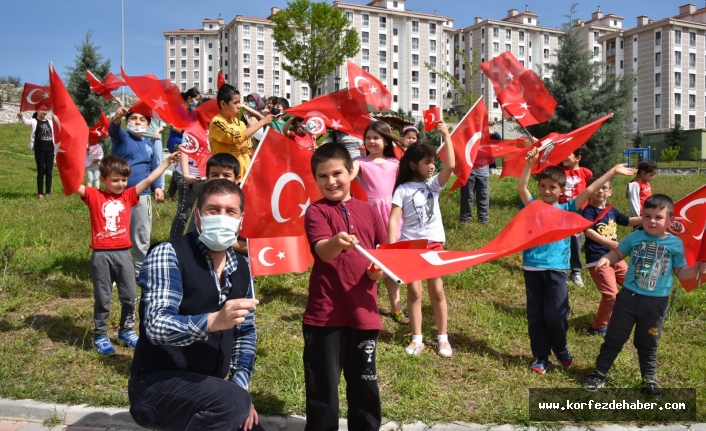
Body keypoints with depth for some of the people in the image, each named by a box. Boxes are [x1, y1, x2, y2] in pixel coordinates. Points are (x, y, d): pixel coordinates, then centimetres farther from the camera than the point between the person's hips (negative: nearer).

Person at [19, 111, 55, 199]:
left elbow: (53, 136, 17)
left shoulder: (50, 122, 14)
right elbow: (27, 122, -23)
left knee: (49, 172, 4)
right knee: (40, 172, 0)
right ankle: (40, 193, 5)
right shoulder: (34, 121, 0)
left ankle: (48, 192, 10)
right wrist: (22, 117, -44)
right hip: (40, 150, -4)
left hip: (50, 150, 4)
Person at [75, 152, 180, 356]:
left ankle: (126, 331, 28)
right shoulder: (94, 196, 1)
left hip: (123, 253, 3)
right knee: (102, 299, 8)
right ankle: (100, 336, 22)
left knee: (130, 297, 10)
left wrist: (167, 161, 3)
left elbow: (148, 180, 5)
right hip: (101, 255, -3)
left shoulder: (128, 195, 7)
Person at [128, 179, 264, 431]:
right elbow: (157, 327, -25)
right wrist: (213, 321, -43)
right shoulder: (167, 255, -13)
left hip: (207, 388, 7)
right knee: (232, 403, -32)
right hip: (158, 384, -7)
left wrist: (240, 389, 0)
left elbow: (245, 332, 13)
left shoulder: (241, 269, 7)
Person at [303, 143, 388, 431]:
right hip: (325, 312, -3)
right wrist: (337, 242, -44)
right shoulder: (316, 211, -5)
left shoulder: (369, 211, 7)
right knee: (323, 384, 8)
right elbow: (322, 250, -23)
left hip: (363, 310, 4)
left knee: (364, 382, 17)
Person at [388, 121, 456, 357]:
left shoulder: (434, 184, 3)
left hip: (434, 243, 2)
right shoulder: (402, 189, -4)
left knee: (437, 291, 6)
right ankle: (417, 339, 15)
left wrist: (446, 136, -14)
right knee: (414, 292, 4)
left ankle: (443, 338, 16)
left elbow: (451, 165, -13)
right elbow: (394, 219, -10)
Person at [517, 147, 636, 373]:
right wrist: (530, 164, -23)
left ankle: (561, 348, 27)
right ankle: (541, 357, 19)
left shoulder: (567, 209, 7)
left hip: (556, 268, 0)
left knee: (556, 313, -2)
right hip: (533, 267, 1)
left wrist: (612, 172, 1)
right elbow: (521, 187, -11)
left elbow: (589, 191, 4)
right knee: (535, 315, 6)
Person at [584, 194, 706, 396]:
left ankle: (649, 379, 33)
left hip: (657, 302, 0)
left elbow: (680, 272, 3)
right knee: (614, 338, 9)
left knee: (648, 343, 16)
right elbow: (618, 253, 5)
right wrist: (606, 259, -15)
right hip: (629, 296, 0)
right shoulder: (635, 237, -6)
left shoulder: (676, 244, -5)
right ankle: (599, 373, 21)